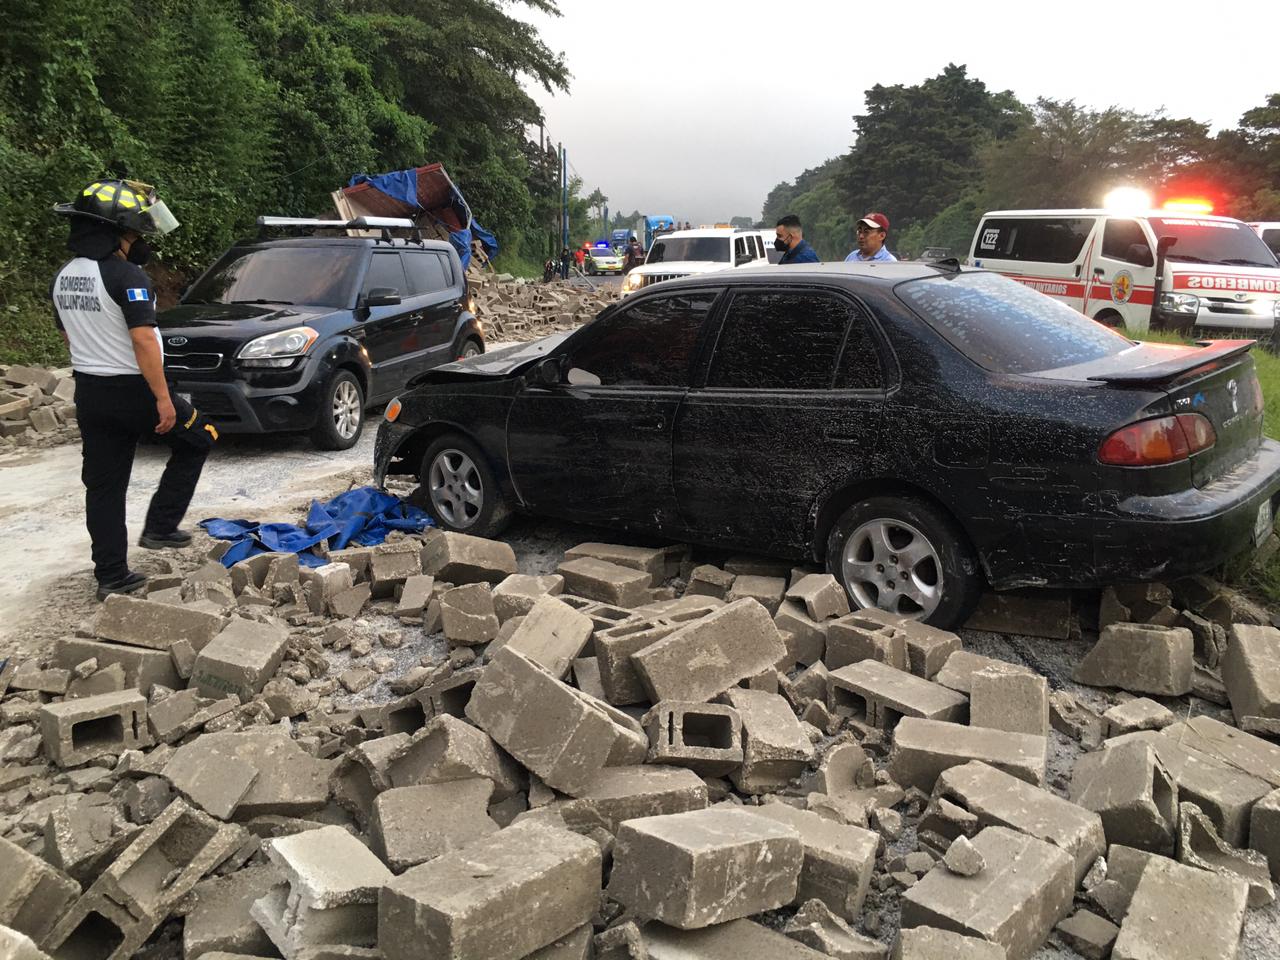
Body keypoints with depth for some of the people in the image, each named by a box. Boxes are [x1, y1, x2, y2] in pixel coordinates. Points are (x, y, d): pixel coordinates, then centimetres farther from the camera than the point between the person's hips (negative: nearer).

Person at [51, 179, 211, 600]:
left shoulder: (63, 277, 9)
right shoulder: (125, 275, -18)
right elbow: (143, 340, -23)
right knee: (196, 441, 16)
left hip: (89, 393, 8)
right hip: (133, 390, -7)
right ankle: (160, 526, 13)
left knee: (104, 486, 10)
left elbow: (69, 337, 17)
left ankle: (111, 576, 14)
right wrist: (163, 398, -20)